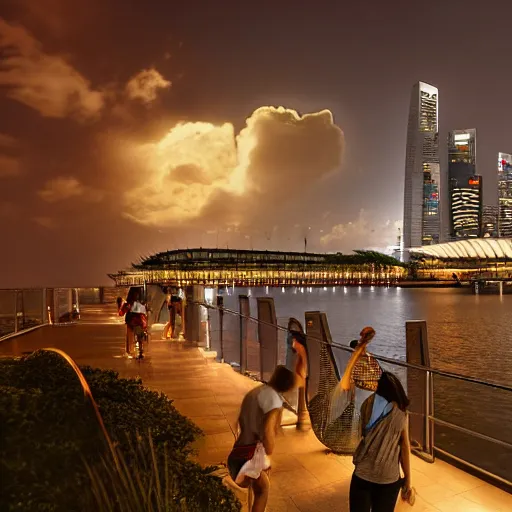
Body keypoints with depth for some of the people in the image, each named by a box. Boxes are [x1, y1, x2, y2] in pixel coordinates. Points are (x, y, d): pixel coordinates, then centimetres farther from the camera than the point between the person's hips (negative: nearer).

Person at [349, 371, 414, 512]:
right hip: (389, 478, 1)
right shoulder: (402, 414, 0)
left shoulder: (368, 404, -1)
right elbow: (405, 448, 2)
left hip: (363, 474, 0)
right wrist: (408, 481, 9)